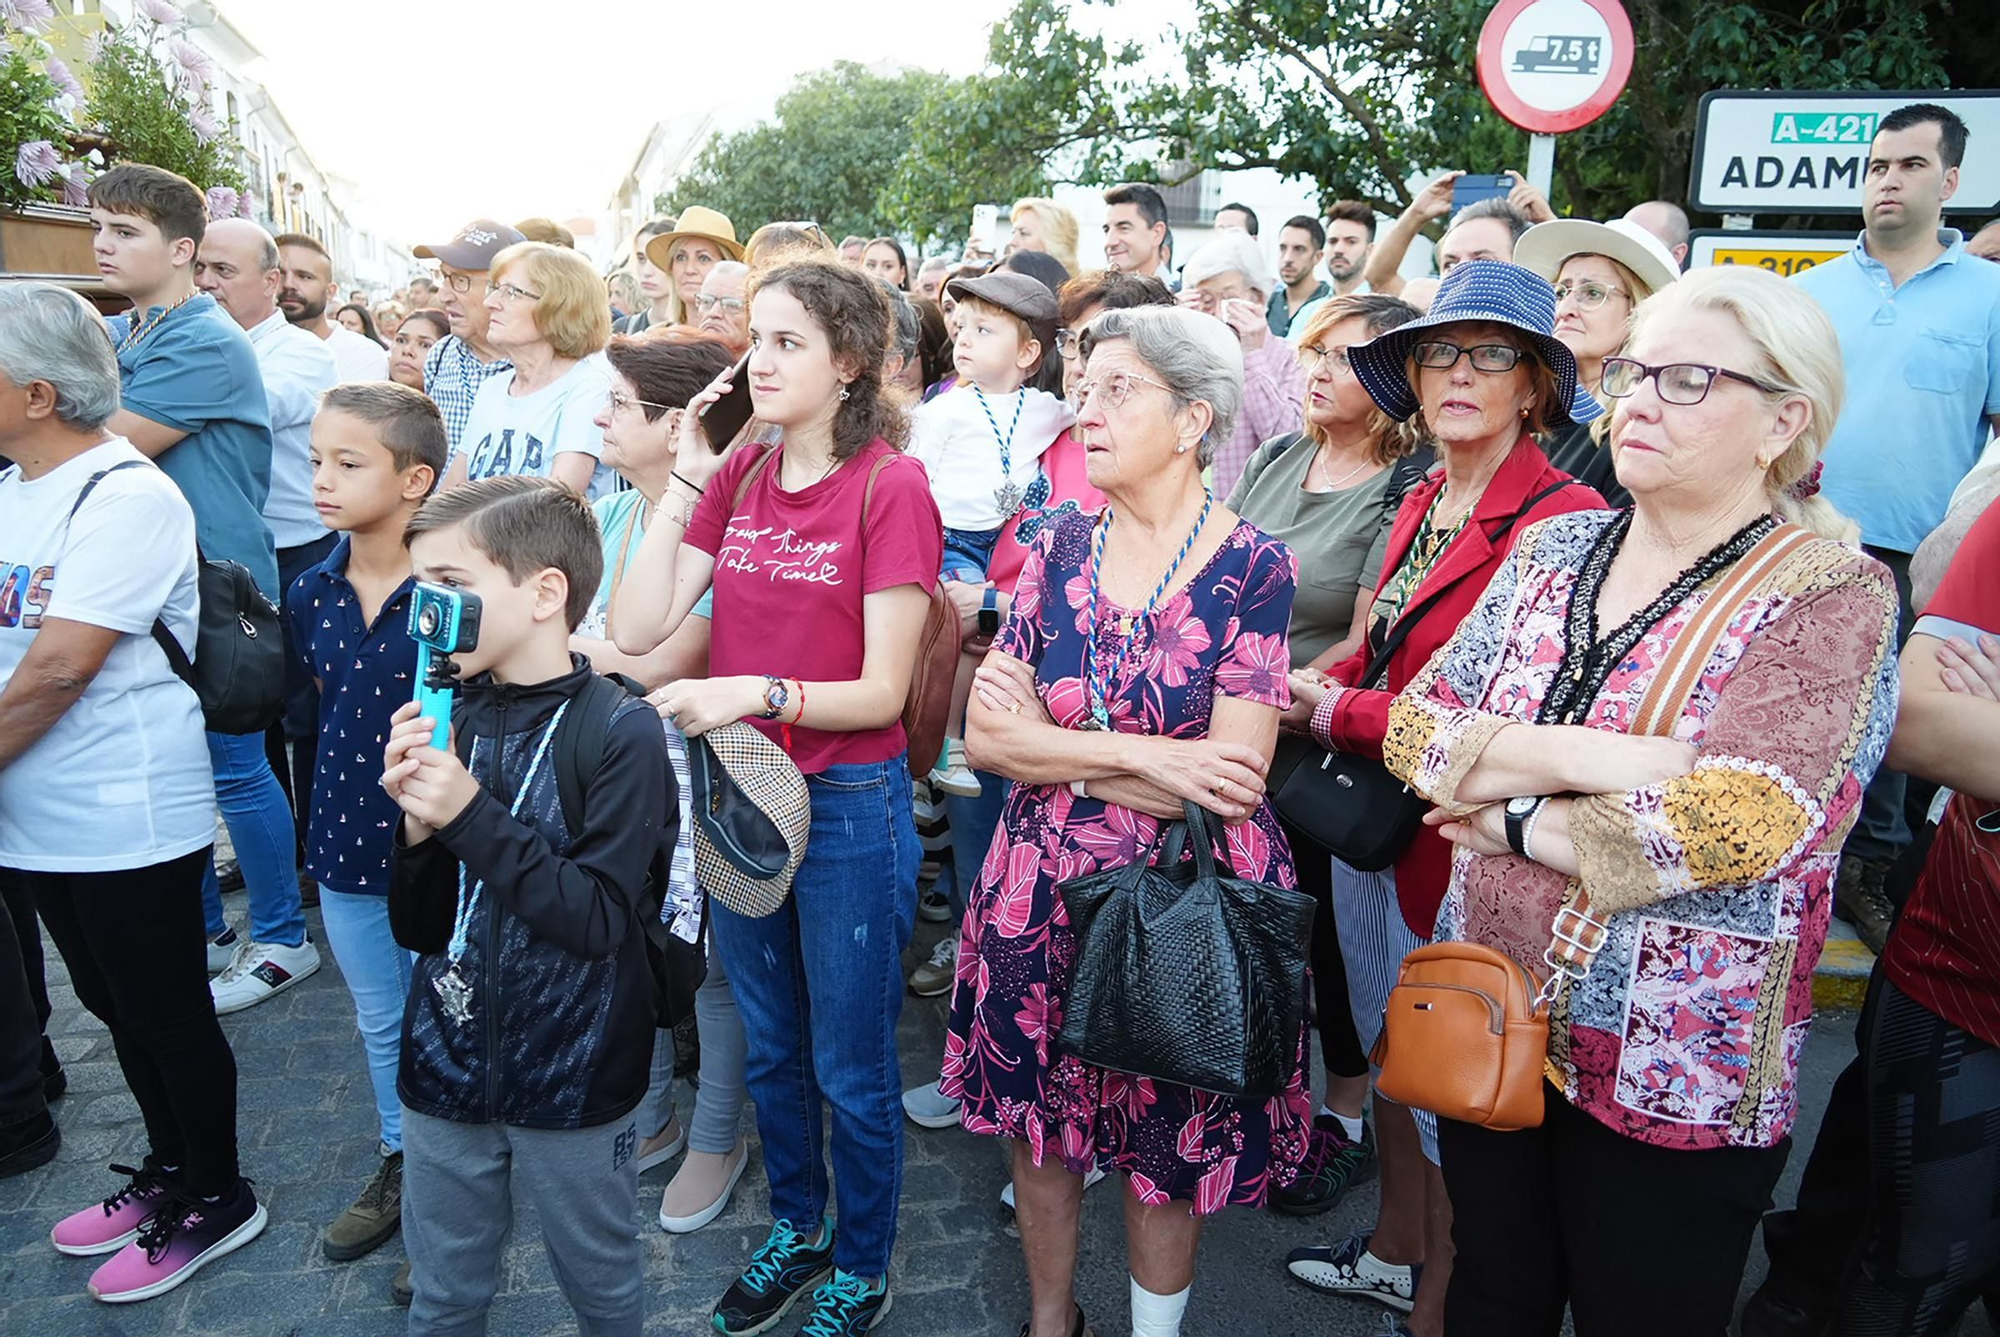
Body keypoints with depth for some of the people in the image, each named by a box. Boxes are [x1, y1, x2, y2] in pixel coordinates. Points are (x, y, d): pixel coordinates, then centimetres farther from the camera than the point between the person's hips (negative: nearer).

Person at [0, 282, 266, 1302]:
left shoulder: (125, 496, -17)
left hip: (125, 822, -8)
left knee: (168, 1016, 7)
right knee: (116, 1008, 20)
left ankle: (217, 1199, 25)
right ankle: (169, 1170, 38)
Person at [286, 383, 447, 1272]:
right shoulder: (310, 595, -1)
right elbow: (305, 710, 11)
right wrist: (316, 829, 12)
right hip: (346, 848, 6)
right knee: (380, 1023, 23)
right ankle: (400, 1165, 45)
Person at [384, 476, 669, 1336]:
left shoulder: (620, 732, -16)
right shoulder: (450, 720, -1)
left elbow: (598, 920, -21)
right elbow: (418, 929, 3)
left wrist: (471, 815, -25)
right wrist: (417, 824, -16)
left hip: (572, 1081, -4)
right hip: (446, 1070, 5)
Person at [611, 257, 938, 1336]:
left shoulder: (890, 486, -14)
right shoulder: (738, 478, 4)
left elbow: (882, 691, -15)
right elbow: (636, 629, -5)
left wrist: (759, 692, -30)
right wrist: (685, 481, -9)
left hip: (849, 803, -6)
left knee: (851, 1069, 11)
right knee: (770, 1047, 23)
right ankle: (796, 1229, 46)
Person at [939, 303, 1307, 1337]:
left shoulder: (1252, 568, -11)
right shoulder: (1060, 550, 1)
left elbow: (1233, 780, -18)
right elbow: (984, 734, -6)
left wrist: (1053, 745, -13)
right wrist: (1142, 758, -17)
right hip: (1043, 889, 4)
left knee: (1163, 1153, 13)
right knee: (1039, 1124, 17)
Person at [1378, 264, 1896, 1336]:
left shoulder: (1834, 595, -12)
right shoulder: (1554, 550, 3)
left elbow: (1737, 827, -25)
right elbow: (1413, 728, -4)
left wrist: (1512, 815, -16)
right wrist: (1587, 758, -19)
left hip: (1674, 1080, -4)